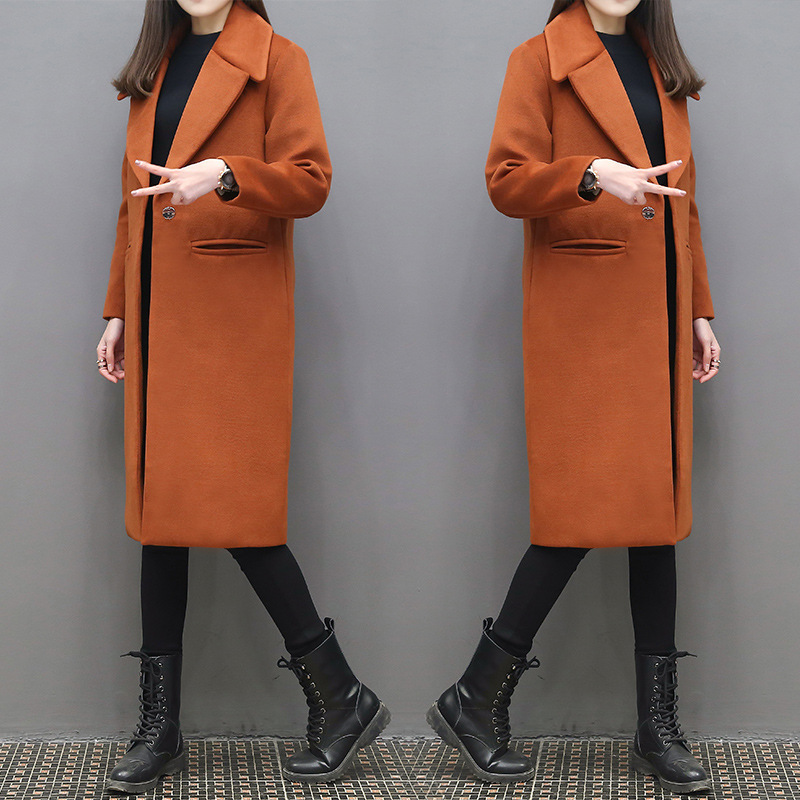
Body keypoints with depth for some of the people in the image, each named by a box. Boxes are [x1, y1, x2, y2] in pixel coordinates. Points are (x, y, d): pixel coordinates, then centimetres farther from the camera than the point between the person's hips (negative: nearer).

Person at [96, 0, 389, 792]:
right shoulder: (155, 68, 19)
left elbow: (309, 180, -9)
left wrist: (223, 175, -26)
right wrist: (118, 310, 17)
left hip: (235, 317, -6)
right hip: (159, 316, 6)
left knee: (231, 509, -9)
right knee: (157, 507, 6)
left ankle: (342, 699, 6)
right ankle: (159, 727, 15)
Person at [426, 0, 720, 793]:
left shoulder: (662, 69, 19)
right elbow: (506, 179, -9)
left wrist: (698, 309, 16)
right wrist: (593, 175, -26)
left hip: (658, 317, 7)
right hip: (582, 314, -6)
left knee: (657, 506, 6)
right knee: (585, 508, -8)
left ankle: (658, 726, 14)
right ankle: (474, 701, 6)